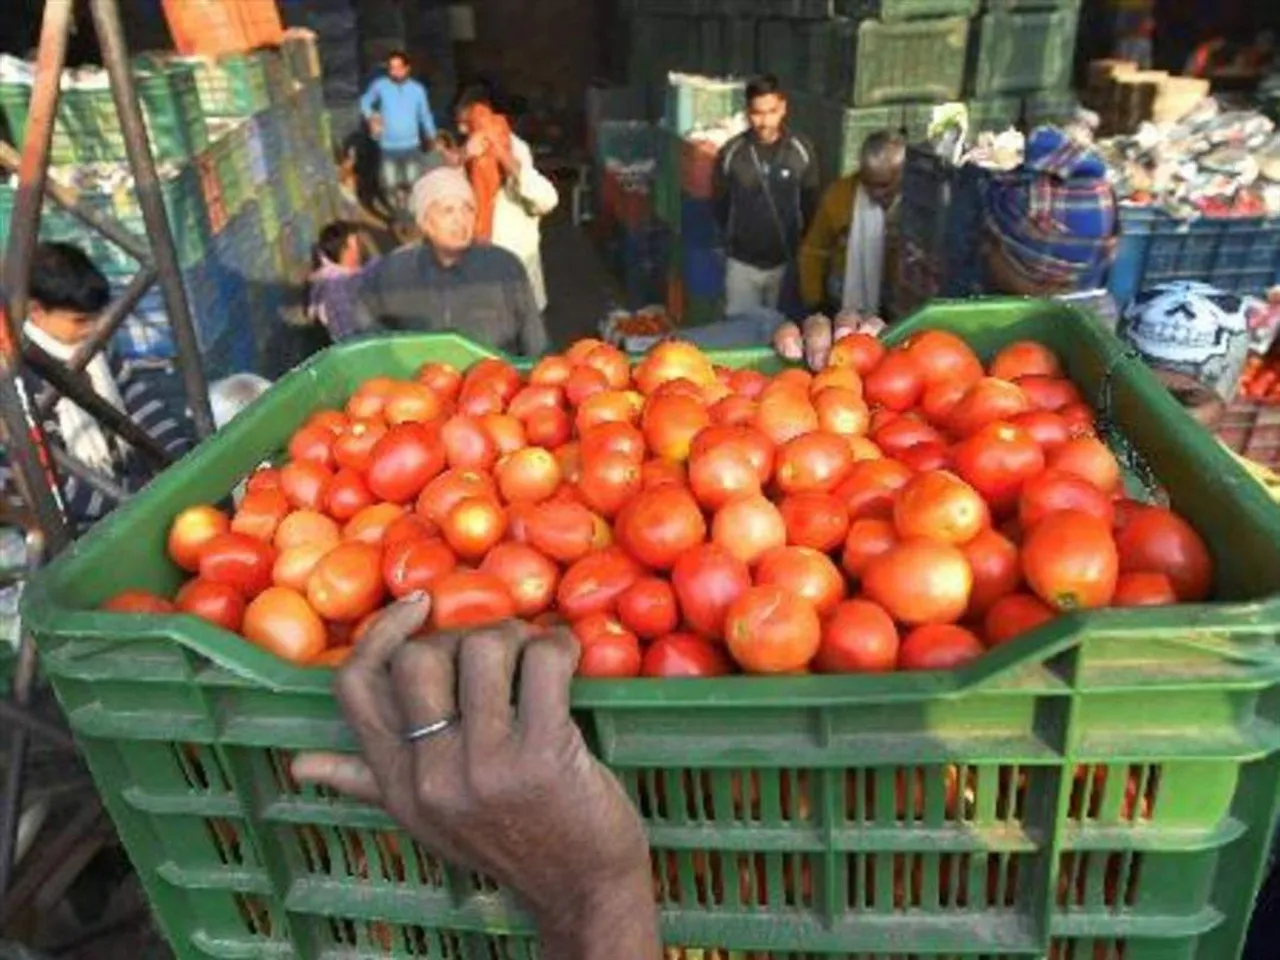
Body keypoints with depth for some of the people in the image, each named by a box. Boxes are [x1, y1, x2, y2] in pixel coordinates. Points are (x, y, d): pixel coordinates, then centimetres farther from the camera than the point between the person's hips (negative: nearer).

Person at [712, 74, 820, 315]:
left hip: (786, 261, 1)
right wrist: (734, 239, 9)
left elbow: (810, 205, 3)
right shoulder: (731, 153, -10)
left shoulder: (802, 151, -8)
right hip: (742, 262, -1)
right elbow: (719, 204, 3)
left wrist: (798, 243, 5)